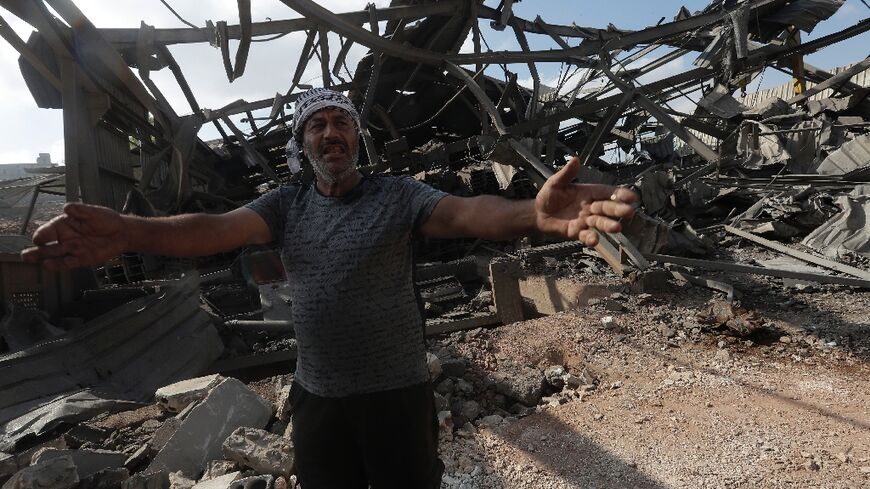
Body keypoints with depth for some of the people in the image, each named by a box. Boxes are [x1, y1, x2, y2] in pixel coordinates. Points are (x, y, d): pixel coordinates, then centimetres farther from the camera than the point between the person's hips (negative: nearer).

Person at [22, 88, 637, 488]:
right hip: (317, 394, 3)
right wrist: (128, 231, -35)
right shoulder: (286, 204, 1)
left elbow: (466, 212, -26)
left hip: (397, 391, -3)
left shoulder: (398, 194, -9)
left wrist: (531, 214, -48)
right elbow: (220, 228, -15)